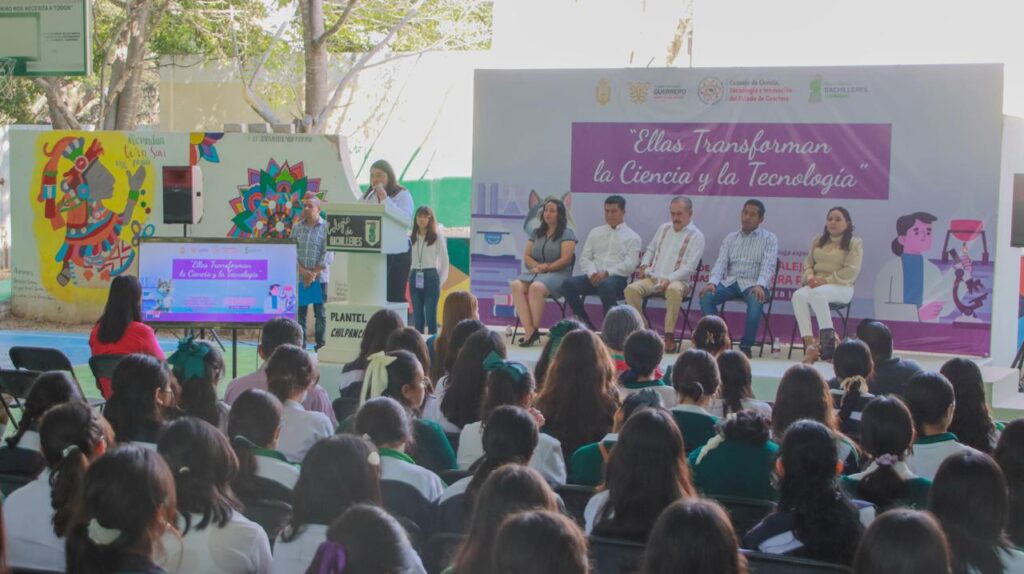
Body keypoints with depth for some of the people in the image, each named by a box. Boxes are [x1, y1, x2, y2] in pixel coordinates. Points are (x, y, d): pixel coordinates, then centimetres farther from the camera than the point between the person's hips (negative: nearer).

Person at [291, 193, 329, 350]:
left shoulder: (326, 228, -1)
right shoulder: (296, 228, 8)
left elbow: (327, 254, -6)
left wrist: (314, 273, -12)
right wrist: (303, 271, -10)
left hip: (319, 278, -3)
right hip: (299, 278, 3)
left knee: (320, 313, 0)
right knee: (300, 312, 4)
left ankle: (321, 347, 5)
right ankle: (300, 345, 9)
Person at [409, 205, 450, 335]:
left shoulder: (437, 236, -2)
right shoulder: (413, 237, 10)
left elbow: (445, 261, -1)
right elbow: (413, 260, 15)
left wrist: (440, 281, -4)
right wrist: (413, 275, 6)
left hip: (431, 277, -4)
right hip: (415, 278, 4)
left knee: (431, 316, -4)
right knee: (417, 316, 7)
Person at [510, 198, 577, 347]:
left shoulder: (567, 234, 3)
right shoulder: (536, 233, 21)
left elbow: (565, 259, -6)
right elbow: (526, 256, 14)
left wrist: (546, 268, -12)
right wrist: (538, 266, -6)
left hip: (558, 274, -5)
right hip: (536, 272, 5)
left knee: (536, 287, -38)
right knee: (516, 285, -28)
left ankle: (535, 329, -29)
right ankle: (529, 330, -37)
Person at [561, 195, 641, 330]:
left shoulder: (632, 237, 9)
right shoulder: (595, 233, 21)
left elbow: (629, 265, -4)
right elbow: (584, 258, 14)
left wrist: (607, 273, -17)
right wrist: (592, 273, -8)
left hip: (618, 279, -4)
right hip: (594, 277, 4)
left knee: (605, 285, -40)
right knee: (569, 284, -24)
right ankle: (586, 324, -13)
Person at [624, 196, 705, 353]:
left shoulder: (696, 236, -1)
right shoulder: (664, 228, 18)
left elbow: (689, 267, -10)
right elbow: (651, 249, 31)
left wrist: (669, 279, -22)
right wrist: (644, 264, 10)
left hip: (678, 281, -5)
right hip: (653, 278, 5)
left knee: (674, 290, -41)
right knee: (631, 289, -24)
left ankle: (669, 337, -33)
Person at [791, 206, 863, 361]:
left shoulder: (854, 243, 4)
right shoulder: (818, 241, 22)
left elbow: (851, 270, -7)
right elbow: (808, 263, 18)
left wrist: (826, 280, -16)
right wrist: (810, 277, -5)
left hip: (841, 287, -5)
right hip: (816, 284, 5)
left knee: (816, 294, -38)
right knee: (798, 295, -30)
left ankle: (829, 339, -34)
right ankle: (809, 342, -38)